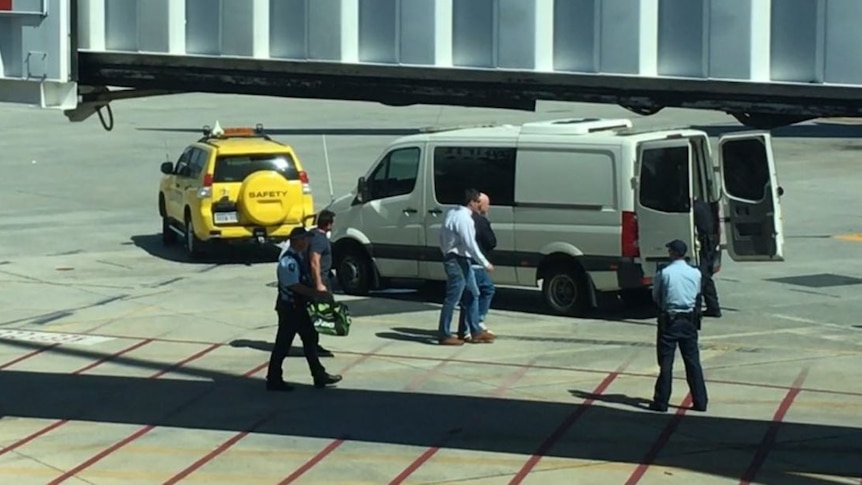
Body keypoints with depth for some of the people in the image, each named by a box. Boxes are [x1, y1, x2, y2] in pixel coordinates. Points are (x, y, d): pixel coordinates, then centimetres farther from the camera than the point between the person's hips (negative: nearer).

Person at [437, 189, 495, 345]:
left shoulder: (452, 213, 9)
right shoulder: (465, 219, -20)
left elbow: (442, 235, 15)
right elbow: (470, 244, -21)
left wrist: (445, 252, 24)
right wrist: (485, 263, -14)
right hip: (457, 262, -10)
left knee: (472, 295, 15)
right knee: (452, 299, -5)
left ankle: (475, 332, 20)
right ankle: (444, 334, 0)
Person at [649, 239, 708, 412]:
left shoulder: (664, 273, -11)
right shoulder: (695, 274, -2)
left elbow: (656, 296, -1)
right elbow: (697, 296, 7)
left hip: (669, 320, -3)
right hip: (689, 320, 3)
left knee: (666, 362, 2)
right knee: (693, 361, 9)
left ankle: (661, 402, 3)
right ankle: (700, 401, 10)